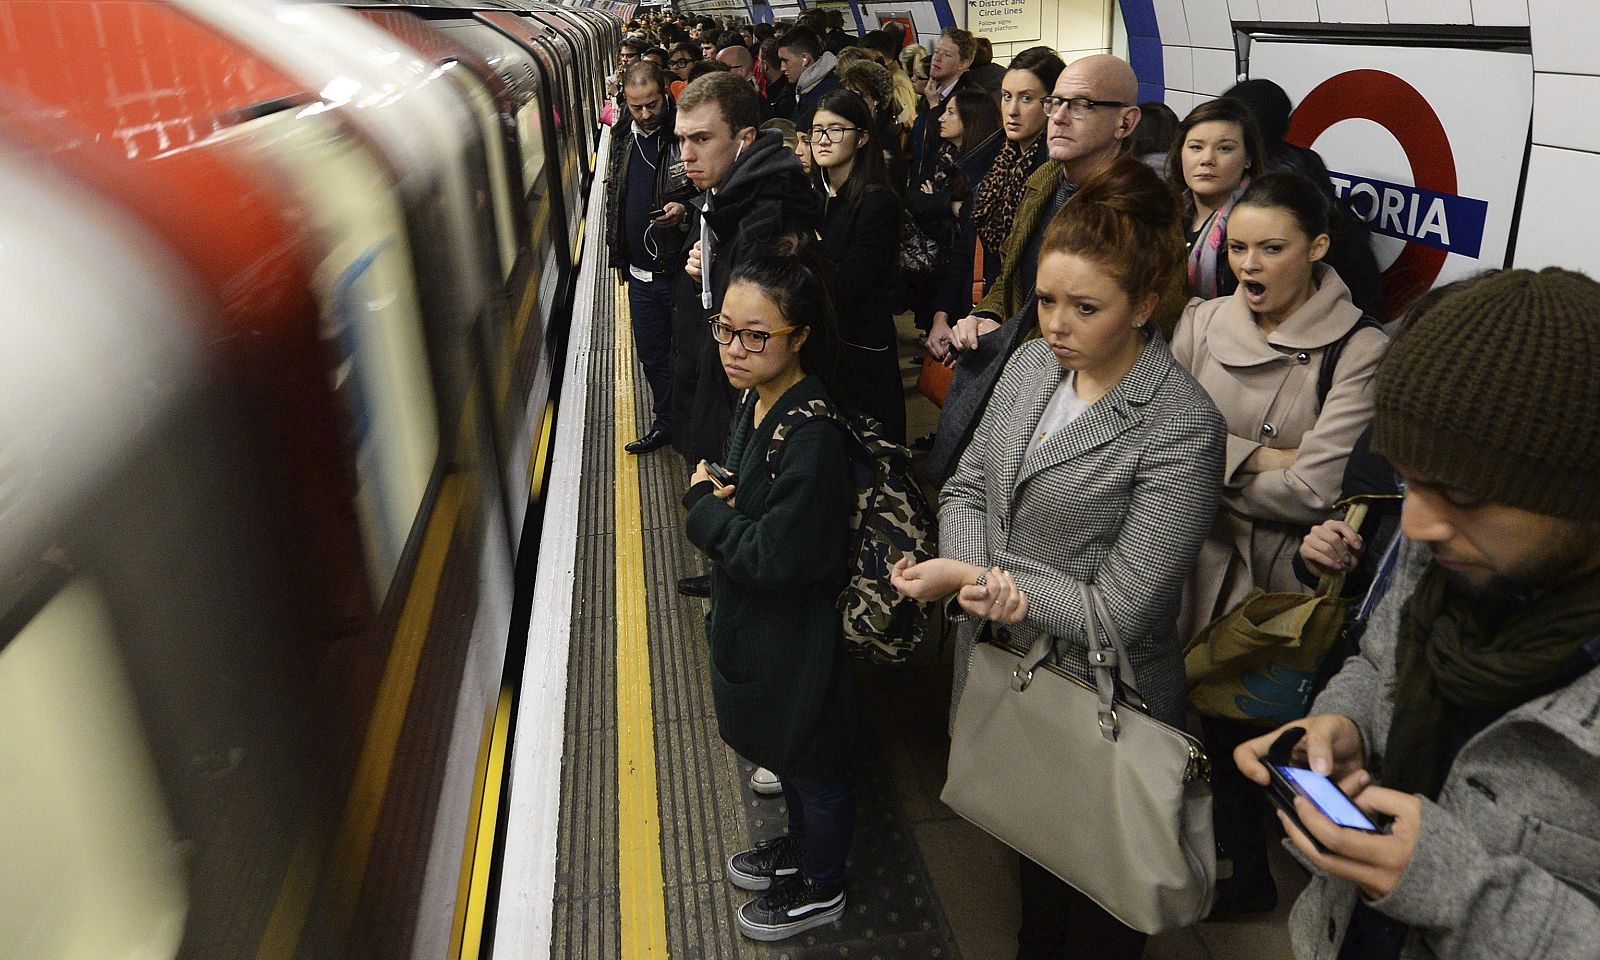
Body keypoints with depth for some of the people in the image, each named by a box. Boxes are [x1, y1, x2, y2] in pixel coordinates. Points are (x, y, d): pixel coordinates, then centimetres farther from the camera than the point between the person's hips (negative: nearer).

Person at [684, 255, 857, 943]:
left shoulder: (813, 437, -32)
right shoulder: (757, 401, -4)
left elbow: (772, 558, -31)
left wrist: (703, 505, -18)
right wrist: (716, 498, -11)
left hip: (798, 640, -8)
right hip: (755, 623, 9)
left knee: (814, 763, 16)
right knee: (787, 754, 29)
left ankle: (821, 887, 41)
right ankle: (803, 846, 54)